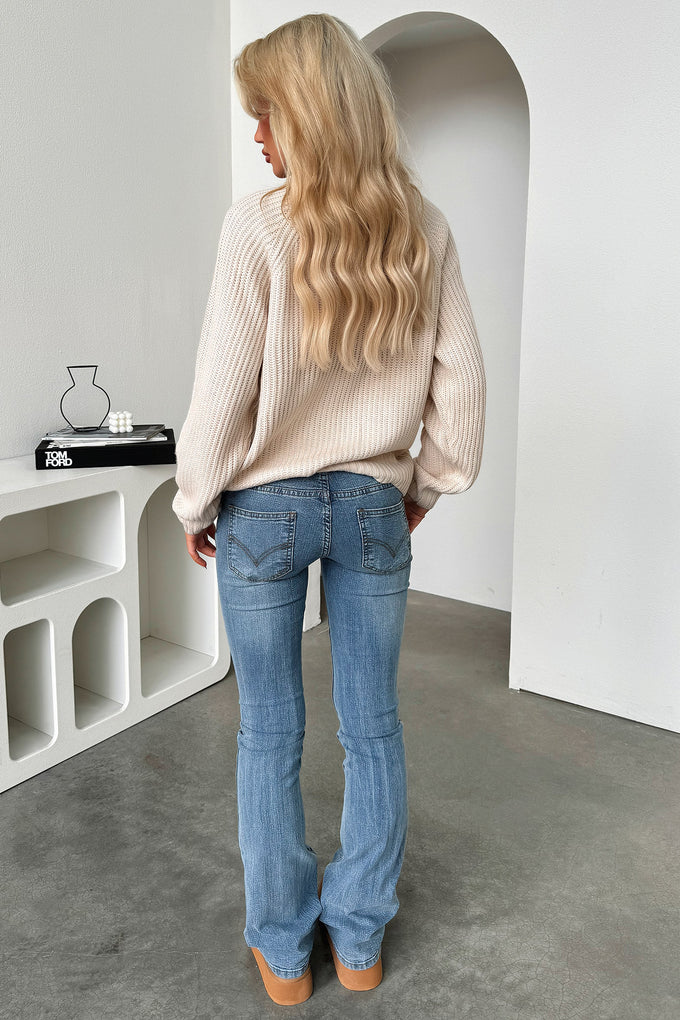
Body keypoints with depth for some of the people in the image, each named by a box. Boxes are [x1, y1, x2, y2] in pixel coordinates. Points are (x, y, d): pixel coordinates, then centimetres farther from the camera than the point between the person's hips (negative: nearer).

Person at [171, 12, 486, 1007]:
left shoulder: (258, 224, -13)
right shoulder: (424, 228, -1)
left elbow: (224, 391, -12)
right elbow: (461, 381, 1)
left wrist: (195, 505, 2)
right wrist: (426, 483, 14)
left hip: (263, 510, -3)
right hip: (374, 508, 3)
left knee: (270, 736, 13)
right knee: (373, 728, 15)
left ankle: (283, 950, 30)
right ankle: (360, 940, 33)